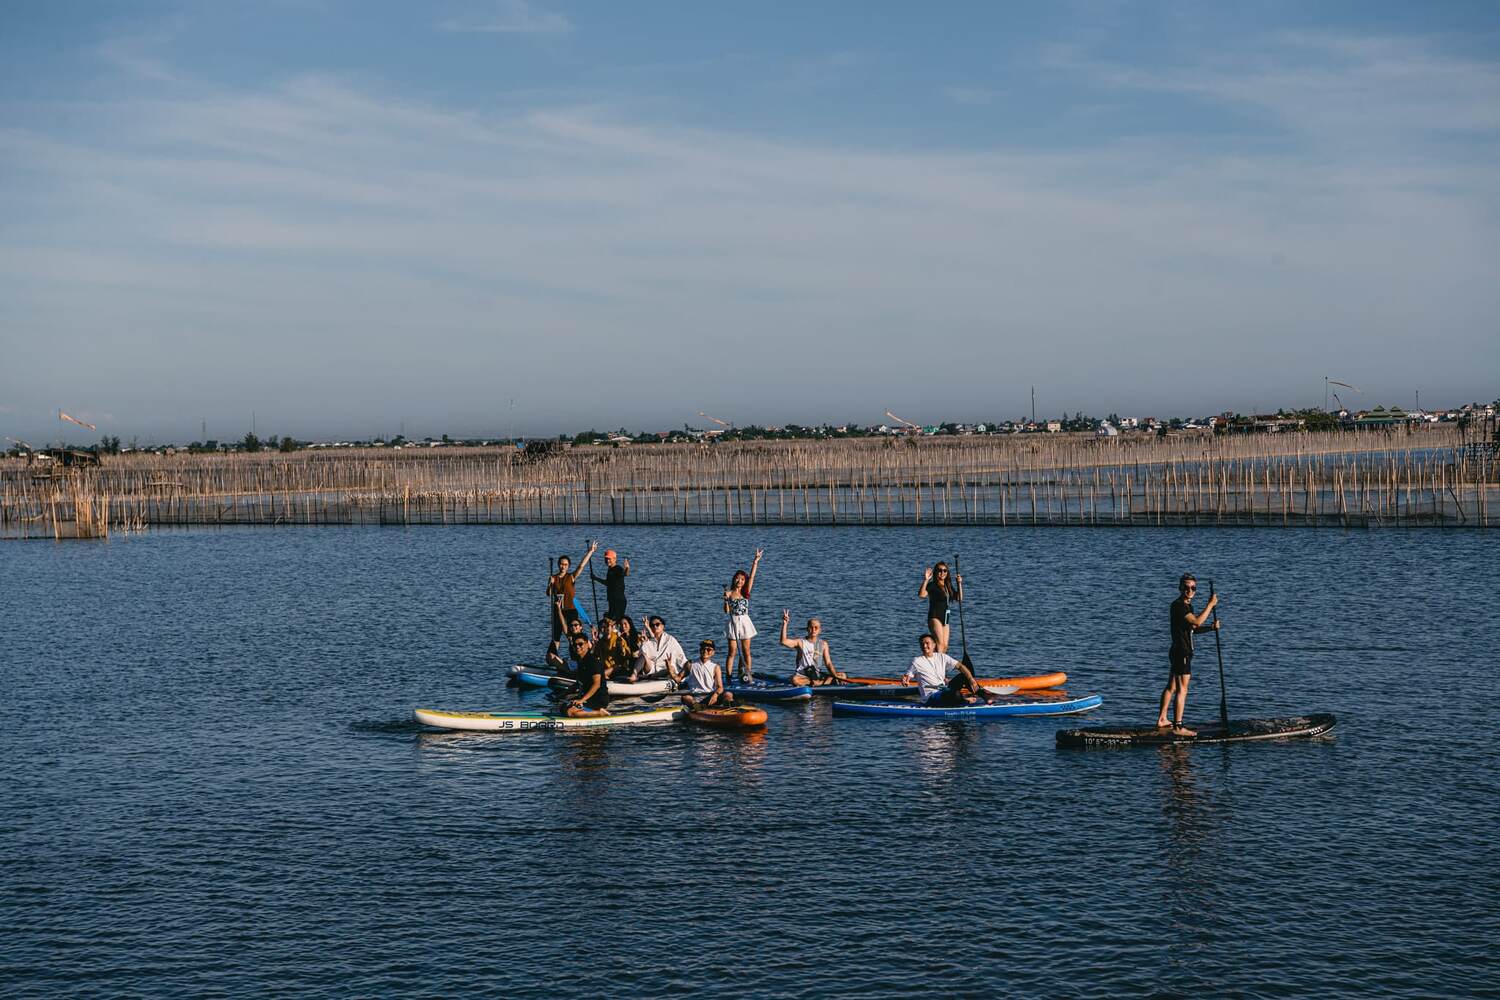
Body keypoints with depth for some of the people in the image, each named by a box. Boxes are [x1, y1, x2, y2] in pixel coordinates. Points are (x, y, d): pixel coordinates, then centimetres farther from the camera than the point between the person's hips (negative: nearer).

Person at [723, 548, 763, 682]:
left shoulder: (746, 592, 6)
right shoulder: (729, 593, 0)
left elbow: (752, 577, -2)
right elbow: (726, 611, -4)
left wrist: (756, 561, -8)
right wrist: (726, 599, -21)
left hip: (744, 622, 2)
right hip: (733, 622, -2)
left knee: (746, 651, 5)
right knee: (732, 652, -3)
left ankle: (747, 675, 10)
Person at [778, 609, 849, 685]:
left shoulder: (823, 644, 10)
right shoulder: (801, 643, 0)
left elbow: (828, 663, 5)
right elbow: (783, 641, -15)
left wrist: (835, 675, -13)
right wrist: (784, 624, -24)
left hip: (818, 674, 3)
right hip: (802, 675, -3)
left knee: (843, 676, -13)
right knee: (795, 680, -40)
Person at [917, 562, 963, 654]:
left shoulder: (948, 586, 16)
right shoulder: (932, 585, -6)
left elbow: (959, 598, 13)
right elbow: (921, 594, -22)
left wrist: (959, 584, 7)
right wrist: (926, 580, -28)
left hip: (945, 618, 7)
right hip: (935, 617, -7)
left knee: (945, 646, 4)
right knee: (940, 644, -19)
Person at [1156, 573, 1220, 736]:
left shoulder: (1187, 606, 16)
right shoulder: (1178, 605, -16)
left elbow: (1193, 629, 20)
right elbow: (1197, 621, -25)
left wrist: (1211, 628, 5)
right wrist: (1210, 604, -18)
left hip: (1179, 652, 11)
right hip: (1181, 652, -11)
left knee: (1171, 687, 18)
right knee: (1182, 690, -10)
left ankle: (1162, 720, 28)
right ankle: (1178, 727, -11)